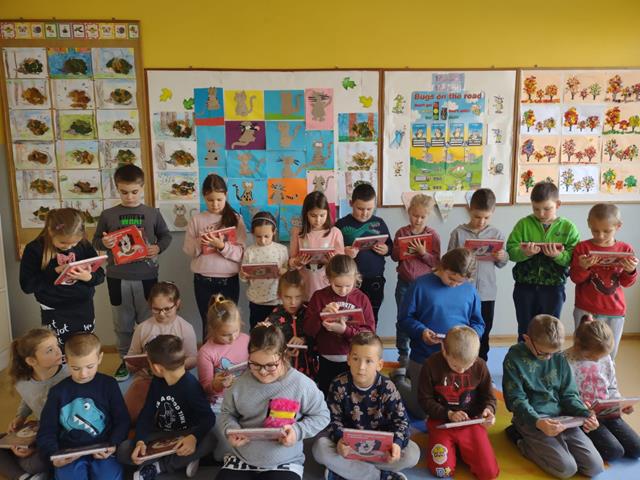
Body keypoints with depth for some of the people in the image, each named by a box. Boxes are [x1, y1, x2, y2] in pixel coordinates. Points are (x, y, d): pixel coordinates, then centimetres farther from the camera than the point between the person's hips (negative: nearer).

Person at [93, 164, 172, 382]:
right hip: (117, 277, 1)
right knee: (122, 323, 12)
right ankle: (125, 360, 28)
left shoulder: (153, 213, 0)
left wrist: (158, 248, -10)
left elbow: (166, 236, 10)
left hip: (146, 276, -1)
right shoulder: (107, 215, 1)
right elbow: (95, 240, 8)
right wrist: (104, 243, -14)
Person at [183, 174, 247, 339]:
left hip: (229, 279, -1)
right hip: (203, 280, 1)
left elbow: (240, 254, -8)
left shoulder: (235, 219, -3)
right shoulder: (196, 219, 1)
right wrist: (199, 243, -19)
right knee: (208, 323, 11)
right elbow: (188, 250, 1)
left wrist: (221, 246, -23)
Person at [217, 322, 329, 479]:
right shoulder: (241, 383, -3)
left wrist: (298, 431, -15)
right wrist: (231, 430, -8)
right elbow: (227, 413, 13)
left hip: (284, 464, -3)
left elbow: (321, 415, 0)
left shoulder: (302, 384, -12)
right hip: (241, 459, 3)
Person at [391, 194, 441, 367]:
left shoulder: (433, 235, -5)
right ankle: (403, 353, 24)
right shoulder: (401, 232, 0)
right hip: (404, 283, 2)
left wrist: (423, 253, -22)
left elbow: (436, 262, -7)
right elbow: (394, 256, 5)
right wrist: (402, 250, -15)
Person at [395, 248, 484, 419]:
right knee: (421, 411, 8)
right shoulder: (421, 285, -9)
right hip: (424, 358, -3)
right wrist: (421, 331, -24)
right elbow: (405, 318, -6)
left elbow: (478, 324, 9)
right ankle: (399, 379, 38)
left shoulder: (470, 291, 1)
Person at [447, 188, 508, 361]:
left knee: (483, 333, 15)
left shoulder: (497, 234, 2)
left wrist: (502, 257, -12)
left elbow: (501, 263, 10)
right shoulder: (458, 233, -5)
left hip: (487, 292, 2)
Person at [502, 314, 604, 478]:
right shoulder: (514, 359, -12)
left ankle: (543, 444, 14)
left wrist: (585, 414, -10)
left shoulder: (559, 358, 3)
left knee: (595, 467, -5)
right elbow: (517, 400, -13)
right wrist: (538, 422, -29)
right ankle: (522, 440, 4)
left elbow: (569, 394, 9)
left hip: (562, 417, 6)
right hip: (531, 420, -5)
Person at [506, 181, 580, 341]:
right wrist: (524, 252, -25)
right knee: (525, 331, 13)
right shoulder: (523, 224, -1)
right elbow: (511, 250, -6)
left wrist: (558, 255, -27)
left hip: (553, 287, 0)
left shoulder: (568, 227, -1)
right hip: (525, 286, 0)